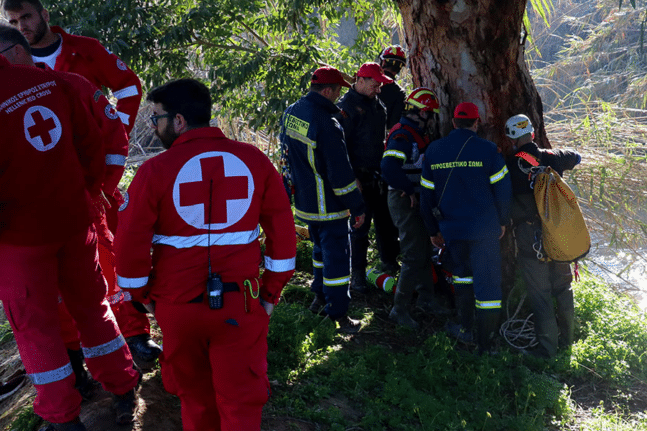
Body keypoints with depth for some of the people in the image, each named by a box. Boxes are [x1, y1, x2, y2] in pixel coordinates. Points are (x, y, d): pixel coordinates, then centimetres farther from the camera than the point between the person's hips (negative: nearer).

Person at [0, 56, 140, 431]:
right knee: (91, 305, 20)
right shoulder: (51, 82, -6)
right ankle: (126, 391, 31)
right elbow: (91, 144, 2)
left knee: (35, 325, 11)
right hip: (75, 222, 5)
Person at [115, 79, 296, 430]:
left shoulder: (154, 171, -10)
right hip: (240, 304, 1)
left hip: (178, 305, 0)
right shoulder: (254, 160, -3)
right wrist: (272, 292, 8)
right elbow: (283, 230, -2)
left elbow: (130, 246, -9)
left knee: (195, 395, 21)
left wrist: (143, 294, 9)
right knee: (241, 400, 12)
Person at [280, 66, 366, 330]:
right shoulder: (327, 125, -26)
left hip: (303, 199, 8)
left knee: (321, 246, 26)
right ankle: (338, 313, 9)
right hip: (328, 205, -8)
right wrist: (357, 207, -14)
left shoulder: (291, 113, 1)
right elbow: (340, 173, -23)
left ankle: (319, 296, 39)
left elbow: (287, 149, 16)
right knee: (336, 255, 2)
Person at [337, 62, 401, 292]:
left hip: (381, 174, 8)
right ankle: (357, 274, 10)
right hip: (361, 176, -7)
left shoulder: (378, 104, 13)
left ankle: (390, 263, 32)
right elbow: (341, 145, -15)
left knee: (387, 221, 15)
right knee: (359, 226, -1)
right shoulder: (346, 106, -12)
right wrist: (351, 178, -19)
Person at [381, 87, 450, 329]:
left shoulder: (416, 134, 13)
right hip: (405, 201, -10)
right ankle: (399, 309, 3)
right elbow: (389, 169, -32)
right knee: (414, 256, -7)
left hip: (416, 200, 10)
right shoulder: (402, 135, -20)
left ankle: (426, 299, 34)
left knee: (424, 251, 19)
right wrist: (410, 190, -23)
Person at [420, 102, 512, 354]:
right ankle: (485, 346, 6)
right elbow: (502, 190, -5)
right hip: (485, 229, -3)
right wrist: (502, 221, 11)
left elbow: (427, 196, 9)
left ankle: (465, 330, 32)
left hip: (452, 229, 4)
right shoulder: (488, 150, -8)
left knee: (462, 275, 25)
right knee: (487, 284, 3)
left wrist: (434, 230, 18)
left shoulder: (433, 151, 4)